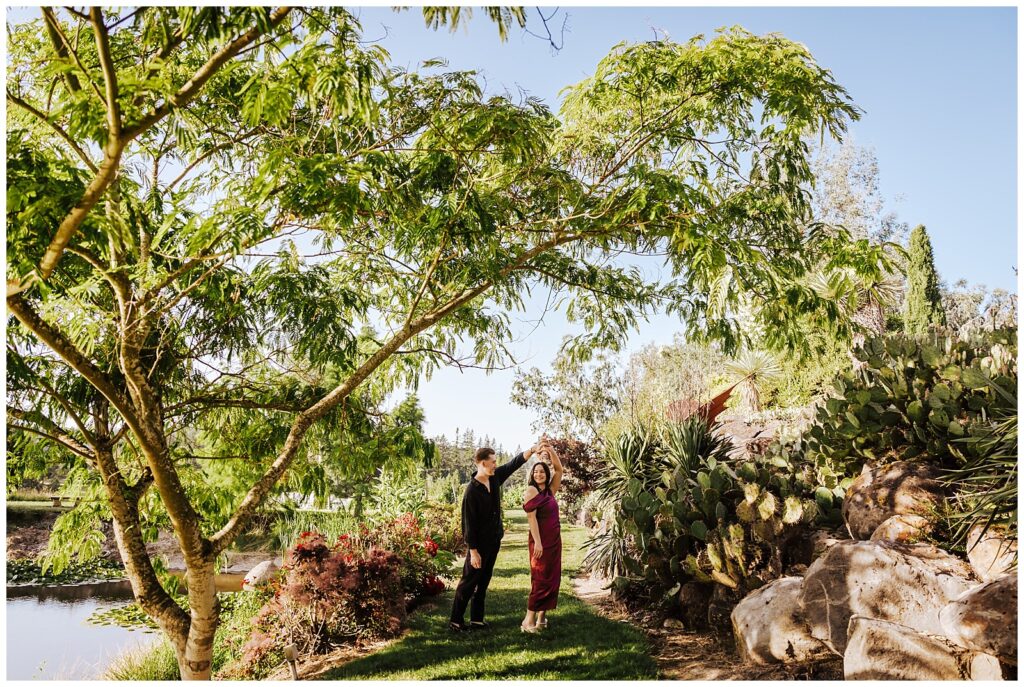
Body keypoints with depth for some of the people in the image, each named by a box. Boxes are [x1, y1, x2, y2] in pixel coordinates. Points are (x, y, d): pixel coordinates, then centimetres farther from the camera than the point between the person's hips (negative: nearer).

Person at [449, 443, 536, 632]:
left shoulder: (495, 478, -1)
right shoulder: (472, 491, -22)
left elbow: (514, 463, 8)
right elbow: (469, 523, -20)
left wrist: (532, 450, -5)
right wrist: (473, 551, -20)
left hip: (494, 540, 8)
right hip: (479, 544, -8)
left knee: (483, 582, 14)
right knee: (468, 582, 1)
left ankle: (476, 619, 22)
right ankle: (456, 621, 10)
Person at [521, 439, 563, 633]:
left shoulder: (550, 490, 9)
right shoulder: (532, 490, -9)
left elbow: (559, 469, 9)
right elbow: (531, 517, -14)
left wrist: (550, 449, -1)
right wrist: (537, 542, -19)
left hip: (555, 539, 7)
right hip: (541, 539, -7)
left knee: (553, 577, 8)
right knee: (540, 578, -7)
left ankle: (542, 615, 16)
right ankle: (529, 620, -3)